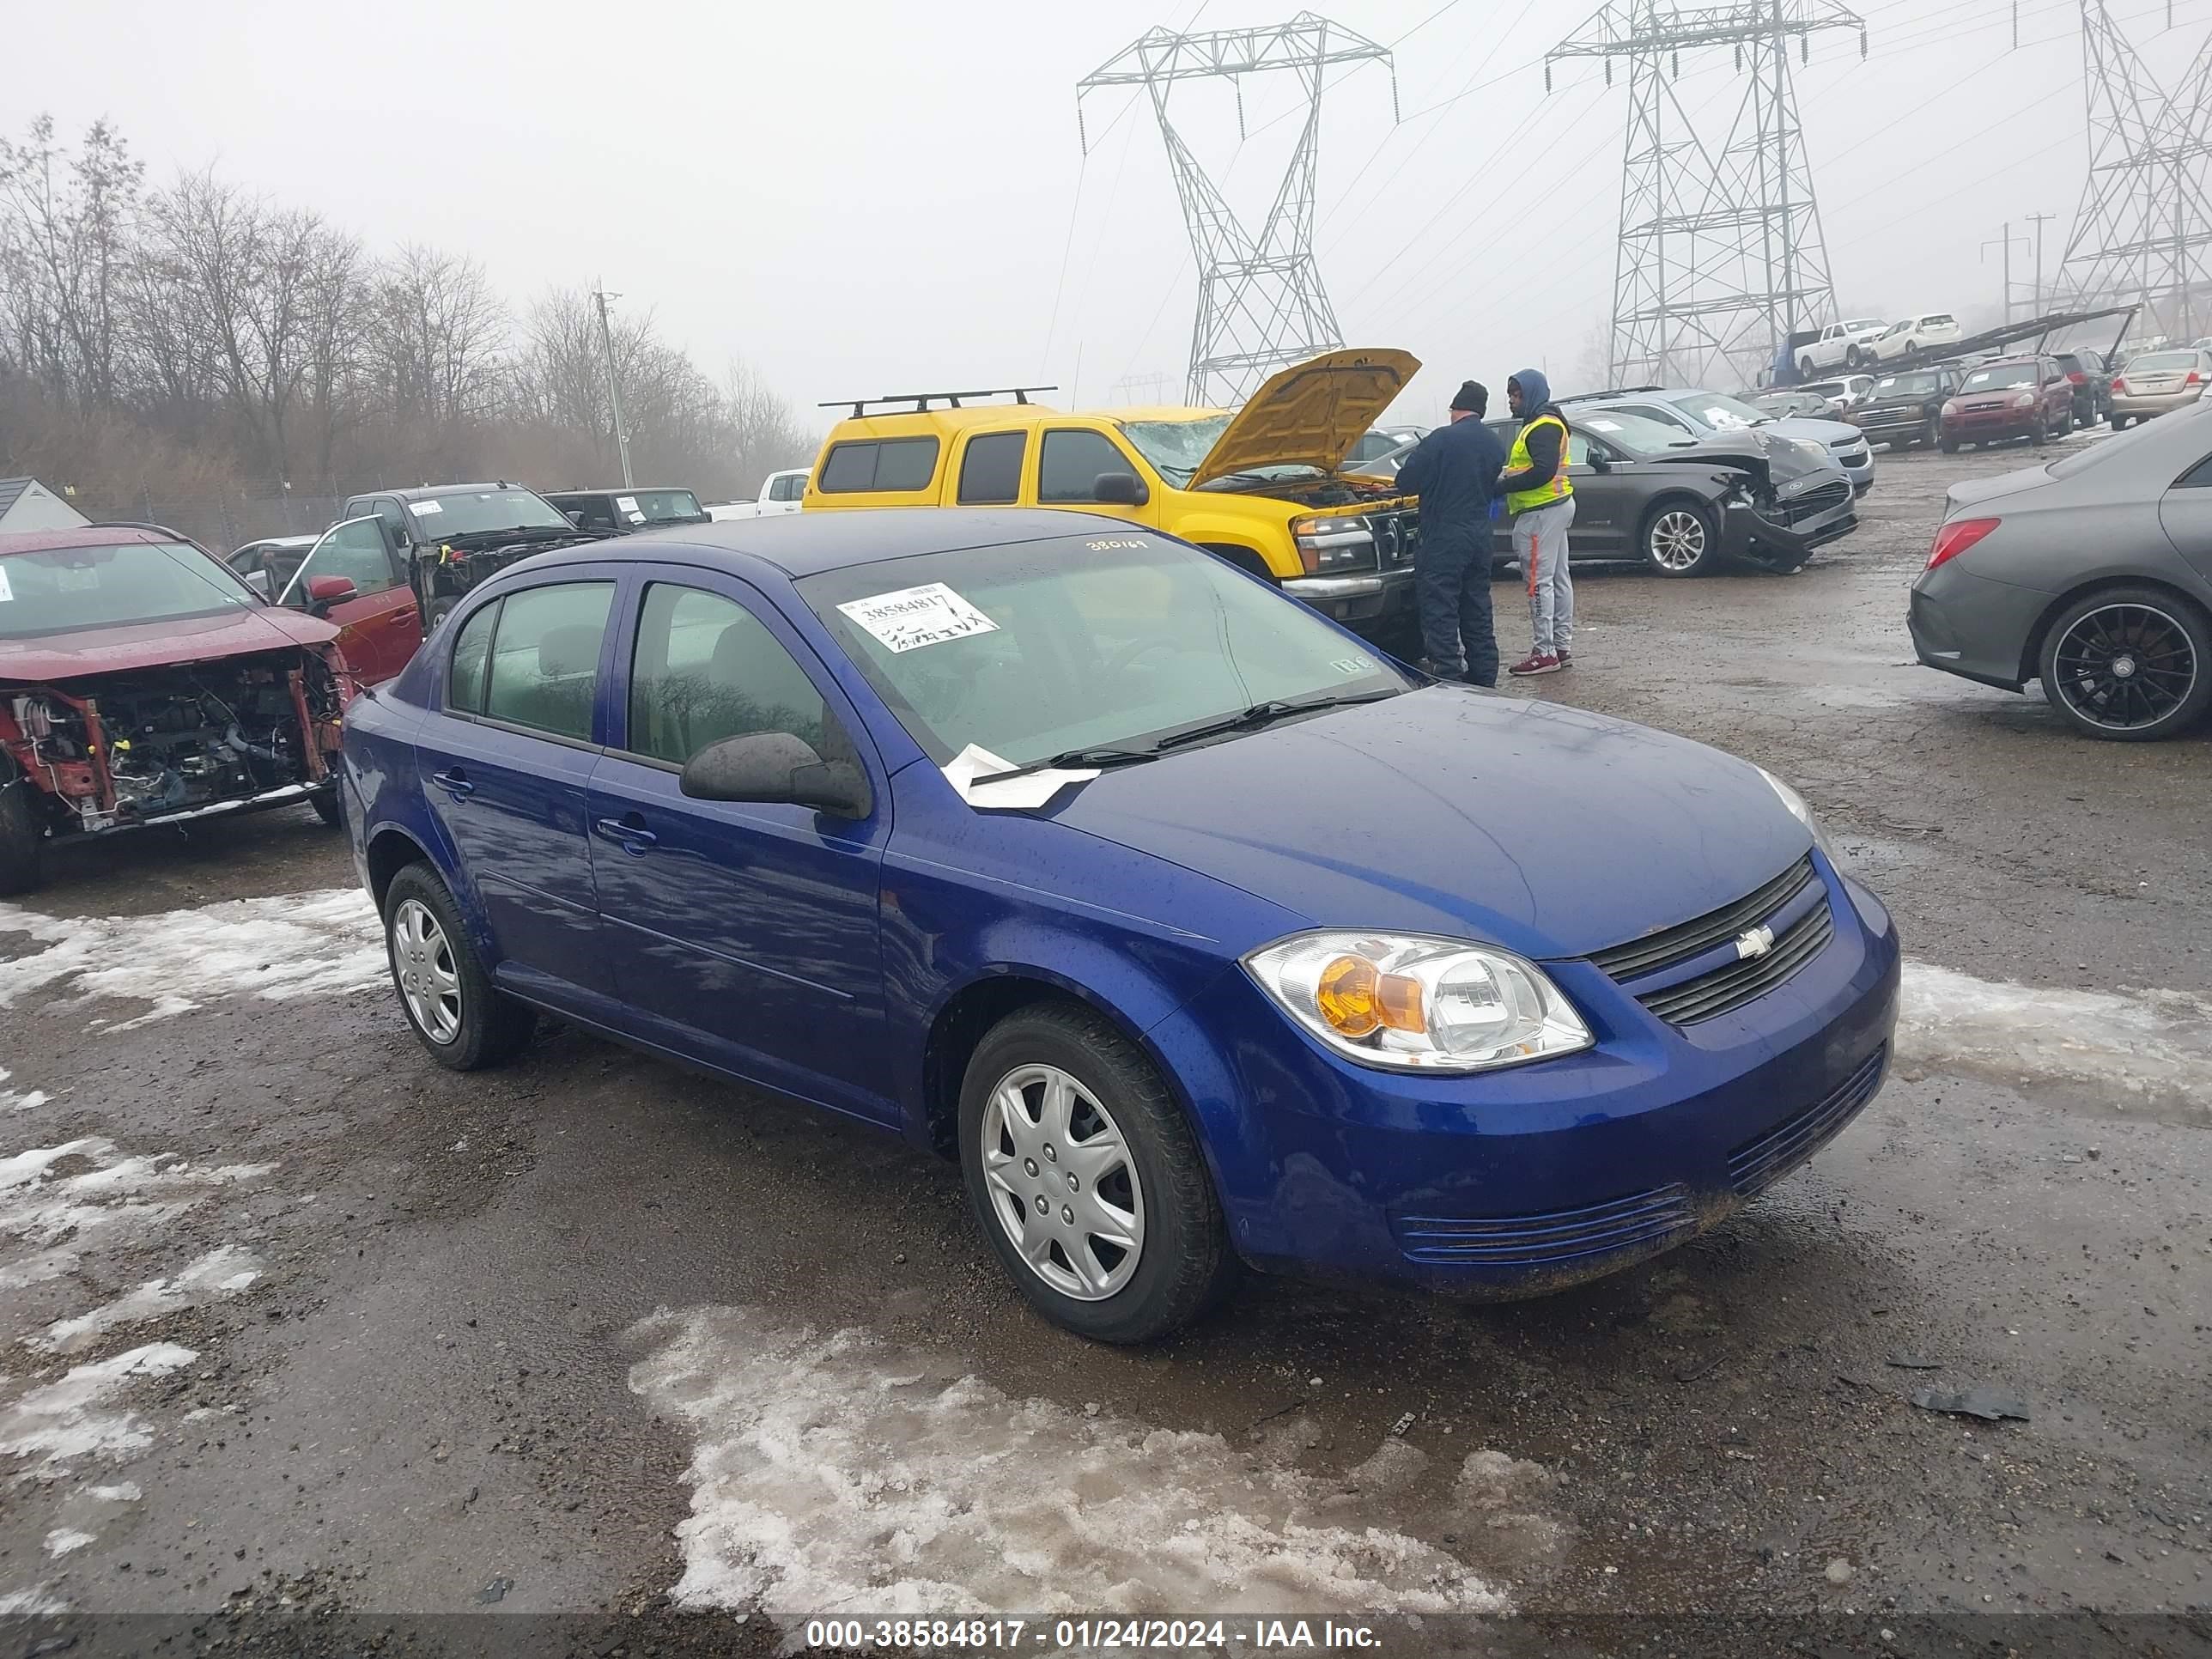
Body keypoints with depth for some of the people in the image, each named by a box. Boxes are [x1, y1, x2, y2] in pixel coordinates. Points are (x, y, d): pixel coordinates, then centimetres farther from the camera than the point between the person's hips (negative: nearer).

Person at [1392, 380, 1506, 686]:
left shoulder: (1442, 440, -13)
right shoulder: (1495, 445, 8)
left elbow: (1406, 482, -11)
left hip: (1444, 538, -7)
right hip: (1480, 537, 7)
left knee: (1441, 614, -4)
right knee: (1477, 610, 15)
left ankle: (1447, 680, -7)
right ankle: (1483, 680, 22)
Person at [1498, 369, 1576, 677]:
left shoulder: (1543, 426, -14)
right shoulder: (1540, 424, 20)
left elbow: (1543, 471, -25)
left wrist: (1501, 486, -21)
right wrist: (1504, 485, 4)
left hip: (1541, 512, -11)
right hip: (1555, 505, 11)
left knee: (1539, 581, -10)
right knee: (1557, 578, 13)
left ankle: (1545, 653, -9)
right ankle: (1562, 646, 19)